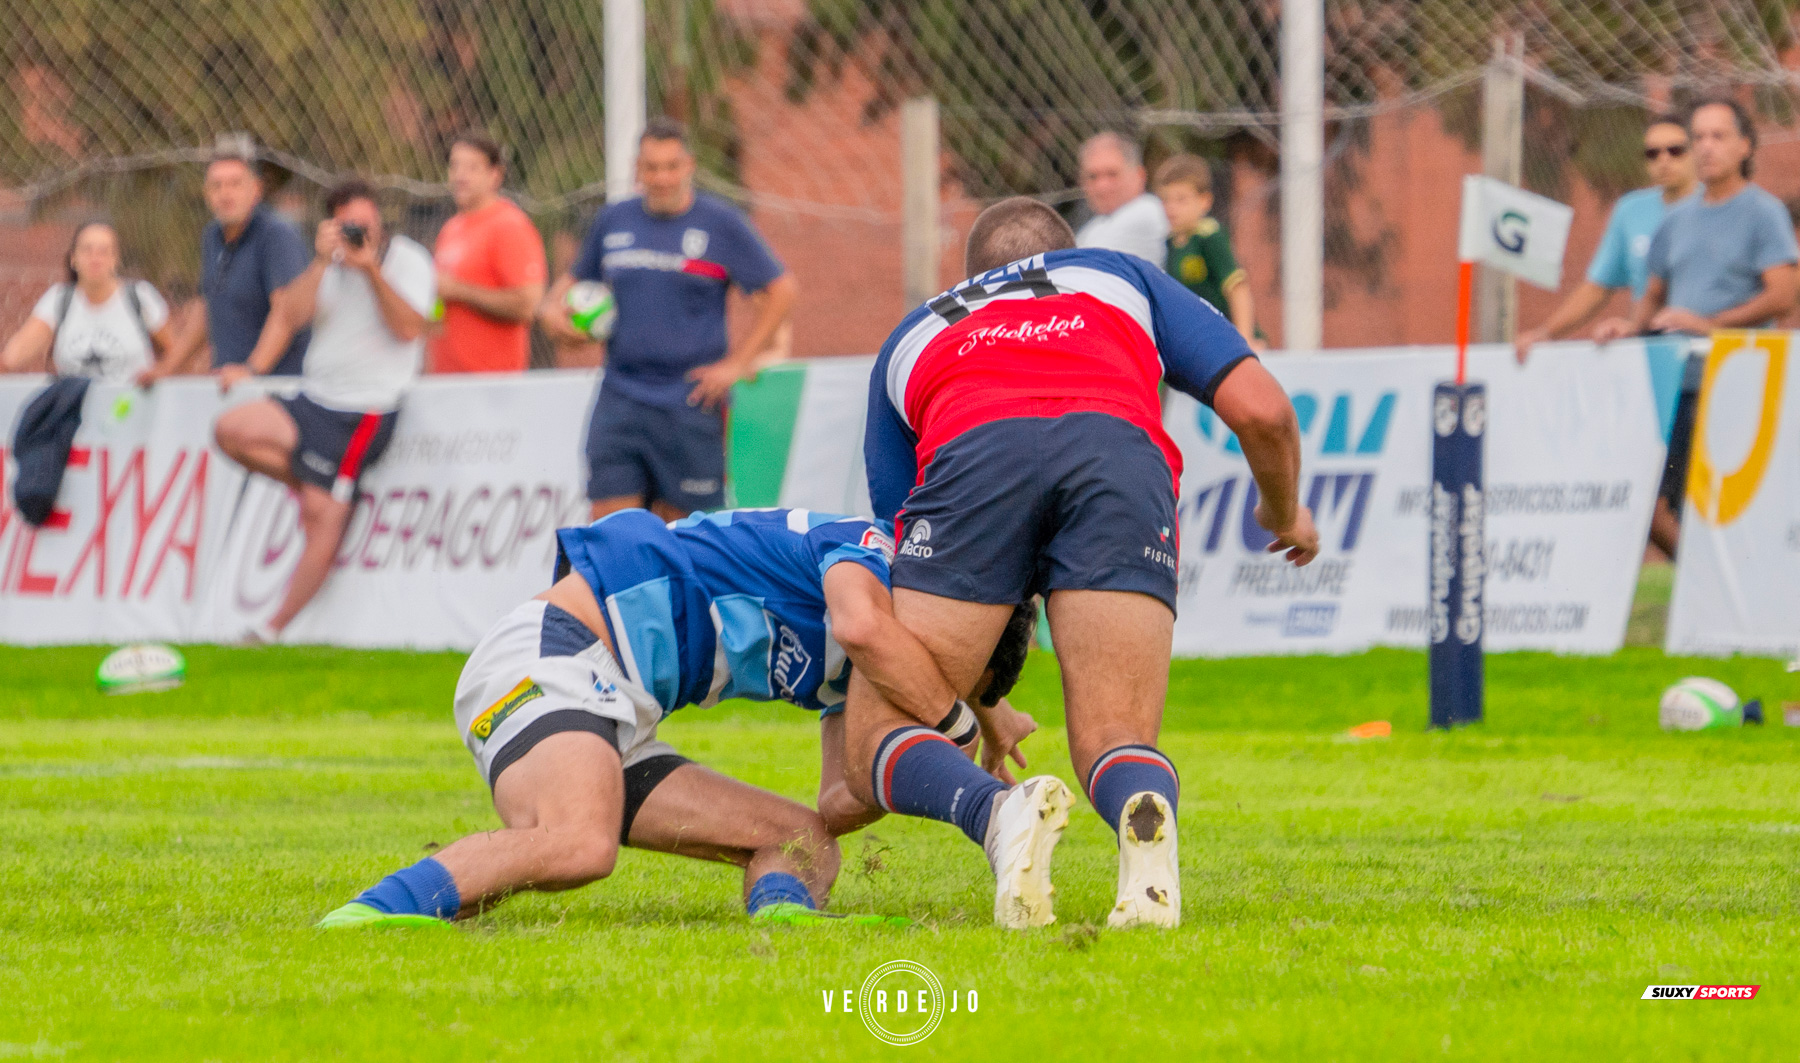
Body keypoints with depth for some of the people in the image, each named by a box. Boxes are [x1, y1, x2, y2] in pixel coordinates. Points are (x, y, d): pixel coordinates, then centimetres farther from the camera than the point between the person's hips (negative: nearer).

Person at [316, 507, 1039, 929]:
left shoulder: (851, 678, 23)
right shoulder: (867, 546, -5)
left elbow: (842, 805, 17)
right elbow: (863, 627, -30)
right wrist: (959, 724, -15)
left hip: (616, 724, 10)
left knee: (806, 839, 9)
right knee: (578, 844, -40)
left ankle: (782, 910, -22)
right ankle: (375, 913, -38)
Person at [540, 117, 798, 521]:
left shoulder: (721, 223, -1)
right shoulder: (612, 222, 10)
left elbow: (780, 291, 0)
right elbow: (575, 278, 26)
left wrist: (735, 363, -5)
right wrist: (554, 309, 3)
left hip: (690, 403, -3)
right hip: (620, 399, 3)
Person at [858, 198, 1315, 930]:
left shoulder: (911, 339, 41)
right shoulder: (1124, 277, 40)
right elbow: (1259, 409, 26)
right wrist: (1284, 511, 48)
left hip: (972, 454, 0)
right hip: (1122, 449, 0)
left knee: (878, 745, 7)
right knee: (1117, 746, 6)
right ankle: (1146, 816, -33)